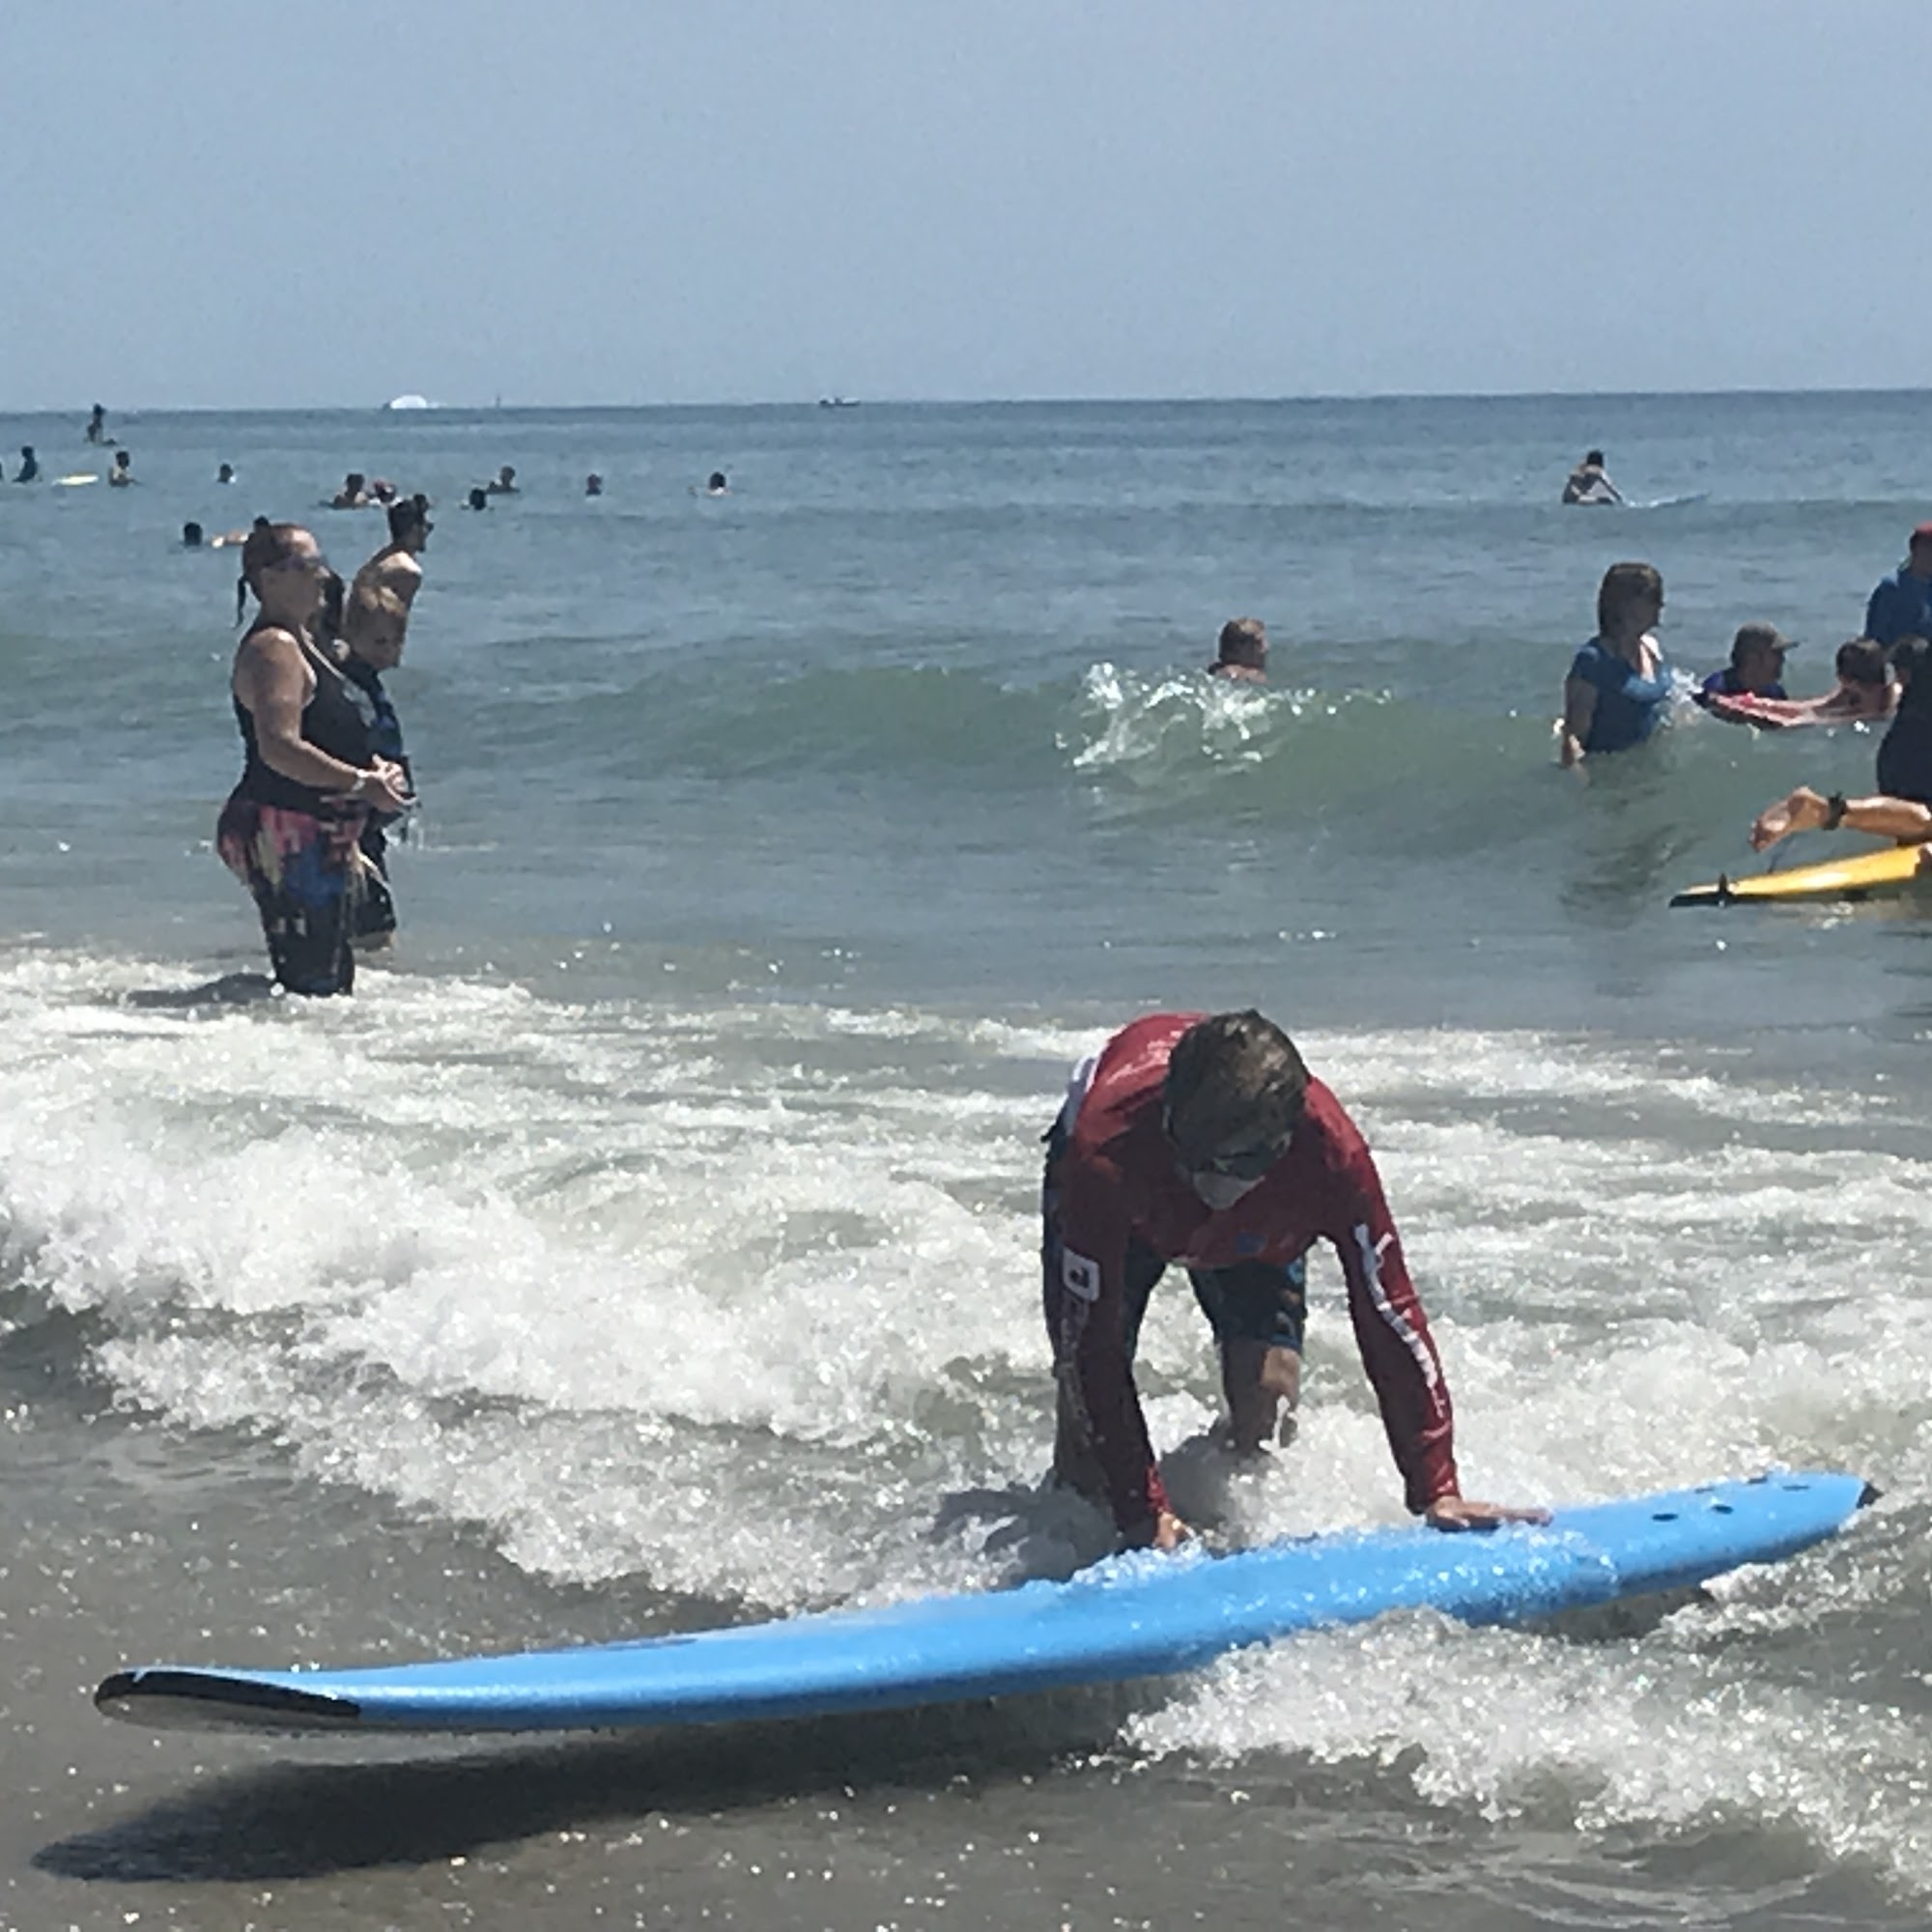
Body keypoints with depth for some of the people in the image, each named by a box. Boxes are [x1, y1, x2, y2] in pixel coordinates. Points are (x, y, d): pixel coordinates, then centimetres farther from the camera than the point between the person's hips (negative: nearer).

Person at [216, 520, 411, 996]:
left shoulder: (298, 643, 19)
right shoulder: (273, 649, -15)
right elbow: (279, 748, -25)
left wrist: (372, 767, 13)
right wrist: (361, 783, -24)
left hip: (317, 842, 11)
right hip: (286, 835, -11)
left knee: (332, 975, 13)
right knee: (312, 979, -13)